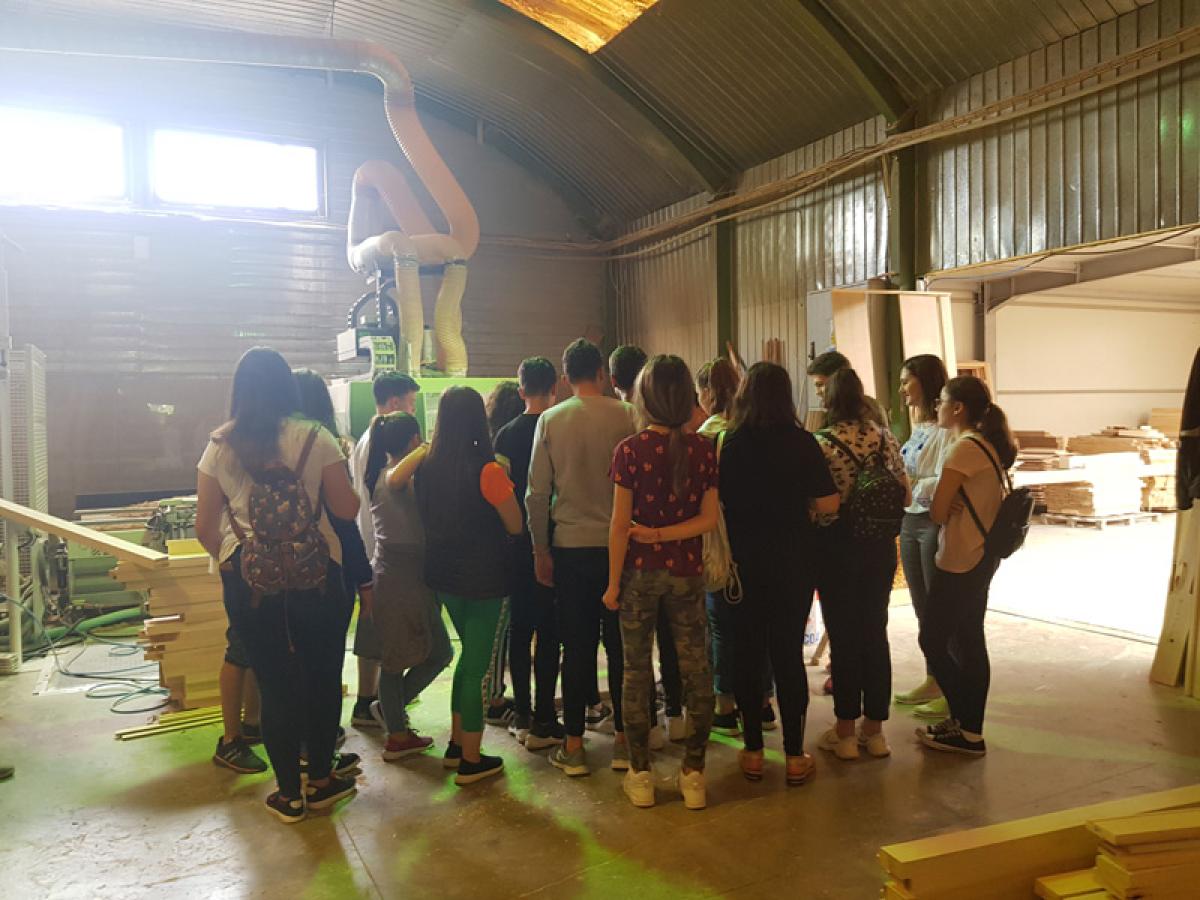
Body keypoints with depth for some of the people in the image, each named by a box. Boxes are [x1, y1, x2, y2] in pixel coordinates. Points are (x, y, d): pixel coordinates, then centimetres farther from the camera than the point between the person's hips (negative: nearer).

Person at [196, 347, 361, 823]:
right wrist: (340, 465, 15)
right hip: (314, 571, -1)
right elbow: (347, 508, -1)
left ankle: (289, 793, 22)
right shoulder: (315, 438, -6)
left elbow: (205, 528, 3)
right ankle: (321, 778, 28)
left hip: (248, 578, 1)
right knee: (322, 673, 16)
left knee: (273, 679, 12)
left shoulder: (220, 446, -1)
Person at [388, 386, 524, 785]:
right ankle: (471, 760, 17)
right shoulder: (487, 471, -19)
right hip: (483, 580, -6)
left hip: (443, 576, 6)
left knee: (470, 654, 23)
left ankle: (457, 744, 31)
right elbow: (515, 525, -11)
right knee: (478, 665, 6)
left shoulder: (427, 465, -3)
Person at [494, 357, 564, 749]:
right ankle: (543, 721, 3)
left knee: (519, 628, 11)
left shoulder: (506, 434, 2)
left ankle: (523, 716, 17)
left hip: (517, 543, 4)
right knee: (549, 631, 1)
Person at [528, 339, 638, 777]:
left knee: (577, 646, 8)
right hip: (618, 543, -1)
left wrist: (541, 550, 8)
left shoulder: (550, 420, -1)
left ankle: (573, 745, 14)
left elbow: (537, 493, 0)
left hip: (570, 545, 1)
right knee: (621, 643, 10)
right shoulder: (626, 415, -5)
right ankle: (623, 739, 18)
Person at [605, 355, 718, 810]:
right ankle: (694, 775, 18)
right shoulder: (703, 449, -3)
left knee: (637, 672, 9)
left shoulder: (630, 450, -10)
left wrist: (613, 583, -4)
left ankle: (640, 776, 18)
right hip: (686, 572, 2)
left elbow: (620, 524, -10)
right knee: (695, 671, 11)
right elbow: (708, 518, -6)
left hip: (640, 572, -2)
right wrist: (665, 535, -5)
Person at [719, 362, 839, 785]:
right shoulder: (801, 442, -9)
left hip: (742, 560, 0)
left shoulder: (729, 444, -8)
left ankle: (753, 751, 18)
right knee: (789, 654, 8)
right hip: (793, 562, 0)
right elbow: (828, 503, -8)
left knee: (747, 654, 11)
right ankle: (795, 756, 14)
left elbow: (716, 502, -4)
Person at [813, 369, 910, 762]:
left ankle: (845, 732, 15)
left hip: (837, 545, -4)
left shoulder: (821, 444, -14)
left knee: (843, 636, 6)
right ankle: (875, 728, 22)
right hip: (880, 545, 4)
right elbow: (906, 496, 3)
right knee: (876, 632, 13)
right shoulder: (885, 438, -1)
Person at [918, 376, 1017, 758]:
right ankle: (968, 726, 23)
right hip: (982, 556, 9)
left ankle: (967, 730, 7)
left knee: (933, 639, 0)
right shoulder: (989, 444, 10)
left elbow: (937, 511, -18)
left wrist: (948, 506, 2)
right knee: (969, 641, 14)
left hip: (961, 562, -9)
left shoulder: (964, 448, -18)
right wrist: (953, 505, -4)